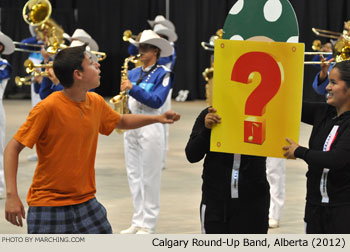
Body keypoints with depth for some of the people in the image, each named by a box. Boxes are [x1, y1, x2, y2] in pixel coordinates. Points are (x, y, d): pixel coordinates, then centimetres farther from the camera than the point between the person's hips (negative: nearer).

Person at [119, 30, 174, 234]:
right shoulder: (133, 73, 13)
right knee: (134, 175, 9)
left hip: (150, 127, -6)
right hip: (130, 125, 6)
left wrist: (133, 88, -21)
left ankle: (148, 225, 0)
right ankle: (138, 221, 15)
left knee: (149, 177, -3)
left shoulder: (163, 74, -4)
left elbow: (157, 101, -16)